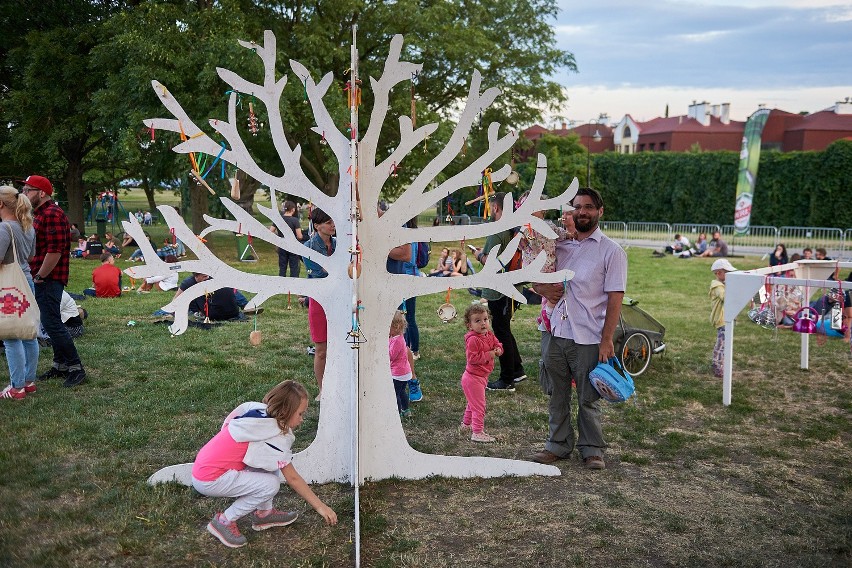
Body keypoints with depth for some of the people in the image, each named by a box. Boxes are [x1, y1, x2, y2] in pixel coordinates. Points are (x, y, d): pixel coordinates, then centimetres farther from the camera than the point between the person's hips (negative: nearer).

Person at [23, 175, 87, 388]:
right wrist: (37, 275, 16)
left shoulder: (52, 214, -15)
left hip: (49, 280, -10)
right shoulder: (38, 214, 18)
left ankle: (76, 368, -5)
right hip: (41, 280, 10)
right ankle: (60, 365, 22)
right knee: (52, 322, 14)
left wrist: (40, 276, -18)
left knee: (52, 323, -11)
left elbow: (55, 250, -23)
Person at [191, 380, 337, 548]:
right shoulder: (276, 437, -18)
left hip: (206, 464, 8)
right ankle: (224, 521, -1)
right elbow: (293, 479, -11)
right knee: (271, 485, -14)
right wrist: (320, 506, -3)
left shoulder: (255, 409, 0)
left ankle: (263, 513, 14)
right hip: (209, 481, -8)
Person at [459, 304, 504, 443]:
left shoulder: (489, 335, 1)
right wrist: (488, 355, -26)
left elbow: (497, 343, 14)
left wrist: (498, 350, -9)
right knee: (479, 406, -3)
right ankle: (477, 432, 6)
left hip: (482, 376, 10)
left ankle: (466, 424, 44)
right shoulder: (473, 340, -25)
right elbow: (472, 358, -28)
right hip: (473, 378, -9)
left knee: (473, 403, 26)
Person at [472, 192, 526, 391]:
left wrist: (480, 255, -5)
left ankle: (507, 380, 9)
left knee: (502, 333, 0)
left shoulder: (497, 231, -20)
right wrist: (485, 251, 16)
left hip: (498, 291, -9)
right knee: (505, 331, 21)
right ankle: (517, 371, 29)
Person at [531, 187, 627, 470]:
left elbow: (615, 298, -8)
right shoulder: (559, 245, 11)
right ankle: (558, 444, 28)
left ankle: (592, 449, 21)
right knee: (557, 395, 14)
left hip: (588, 339, -4)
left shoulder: (611, 251, -3)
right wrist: (542, 288, -4)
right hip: (557, 334, 5)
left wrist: (607, 339, -14)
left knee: (588, 399, 6)